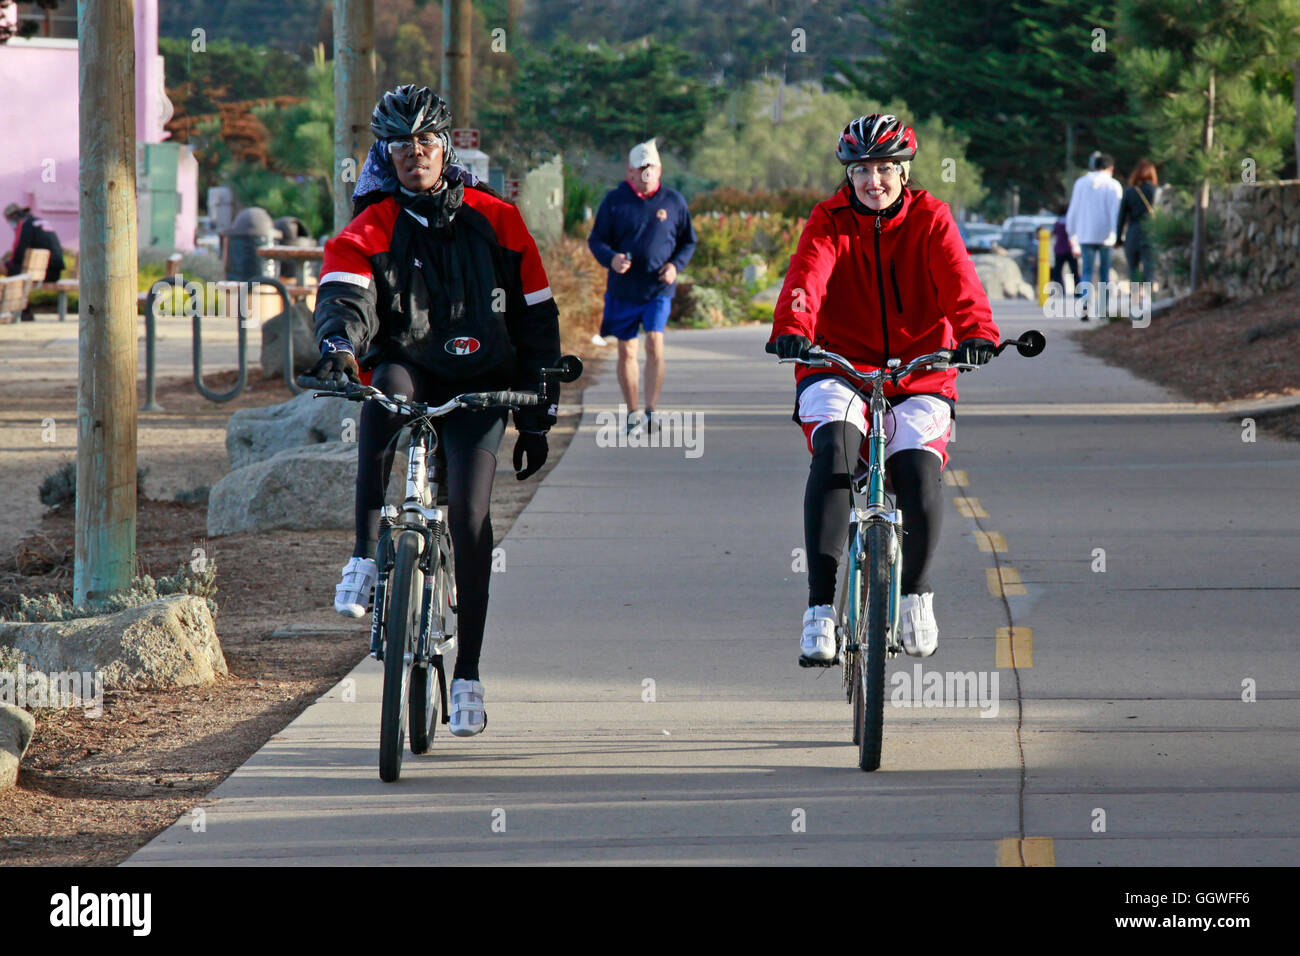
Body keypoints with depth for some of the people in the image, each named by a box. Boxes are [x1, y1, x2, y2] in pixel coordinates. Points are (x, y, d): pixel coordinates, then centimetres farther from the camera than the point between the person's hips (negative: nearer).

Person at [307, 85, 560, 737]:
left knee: (469, 514, -14)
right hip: (407, 371, 0)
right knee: (385, 387, -37)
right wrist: (339, 346, -41)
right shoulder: (370, 230, 2)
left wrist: (536, 417, 7)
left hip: (479, 388, 1)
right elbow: (344, 296, -17)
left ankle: (467, 675, -3)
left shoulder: (495, 222, 6)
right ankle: (364, 555, -34)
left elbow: (535, 319, 10)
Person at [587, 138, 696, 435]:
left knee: (655, 343, -17)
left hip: (659, 290, -1)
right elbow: (596, 240, 4)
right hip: (623, 289, 1)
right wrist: (611, 258, -17)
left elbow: (689, 241, 13)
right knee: (626, 351, 6)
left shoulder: (673, 201, 3)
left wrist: (676, 265, -6)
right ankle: (632, 413, 18)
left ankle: (652, 411, -13)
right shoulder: (614, 200, 0)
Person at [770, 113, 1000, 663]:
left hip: (919, 376, 1)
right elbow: (807, 275, -19)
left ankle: (916, 591, 7)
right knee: (834, 445, -31)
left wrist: (976, 333, -36)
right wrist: (792, 329, -40)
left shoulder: (929, 219, 1)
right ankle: (820, 608, -29)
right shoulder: (830, 221, 0)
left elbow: (957, 281, -16)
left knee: (918, 468, -24)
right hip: (837, 368, -1)